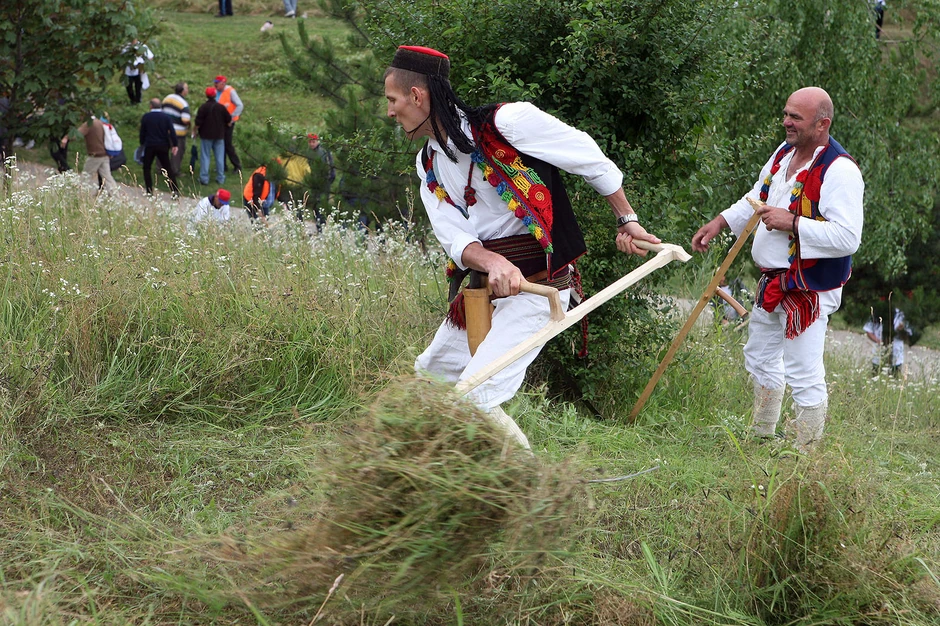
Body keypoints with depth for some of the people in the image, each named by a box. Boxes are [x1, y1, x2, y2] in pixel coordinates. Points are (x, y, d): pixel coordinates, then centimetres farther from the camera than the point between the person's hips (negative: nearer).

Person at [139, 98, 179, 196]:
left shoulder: (146, 117, -4)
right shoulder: (166, 117, -2)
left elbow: (142, 132, 2)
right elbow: (172, 132, -8)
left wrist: (142, 143, 16)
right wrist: (174, 145, -4)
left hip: (149, 146, -2)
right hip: (163, 146, 2)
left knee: (147, 168, 12)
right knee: (168, 168, 7)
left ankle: (149, 191, 7)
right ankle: (175, 190, 0)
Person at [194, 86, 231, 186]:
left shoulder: (203, 107, -13)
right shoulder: (221, 107, -1)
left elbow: (198, 122, -14)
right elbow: (228, 120, 9)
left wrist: (195, 130, 3)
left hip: (206, 135, -3)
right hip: (219, 135, 3)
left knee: (205, 156, 3)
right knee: (220, 156, 9)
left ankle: (204, 178, 0)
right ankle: (220, 178, 11)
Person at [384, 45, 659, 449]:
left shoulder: (506, 122, -17)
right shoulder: (429, 165, 5)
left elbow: (591, 159, -8)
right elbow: (455, 238, -8)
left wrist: (626, 220, 1)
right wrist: (492, 263, -30)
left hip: (535, 290, -9)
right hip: (482, 291, 9)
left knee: (473, 399, -19)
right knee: (430, 373, 21)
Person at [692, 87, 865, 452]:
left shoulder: (840, 171, -22)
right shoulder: (784, 153, 7)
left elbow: (848, 238, -28)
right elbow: (757, 199, 24)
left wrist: (794, 223, -28)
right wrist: (720, 223, 14)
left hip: (810, 290, -10)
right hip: (773, 281, 10)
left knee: (804, 375, -9)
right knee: (760, 356, 23)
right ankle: (762, 439, 40)